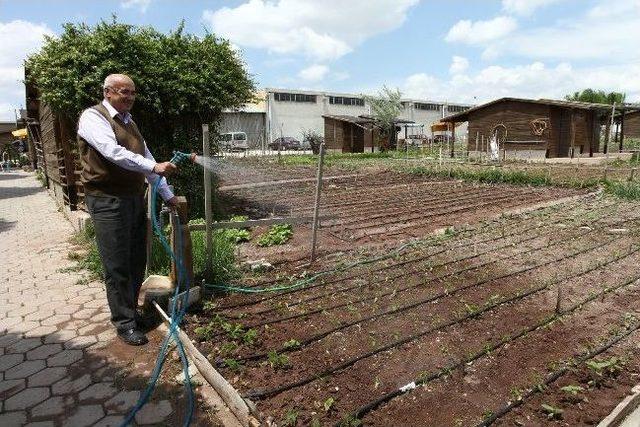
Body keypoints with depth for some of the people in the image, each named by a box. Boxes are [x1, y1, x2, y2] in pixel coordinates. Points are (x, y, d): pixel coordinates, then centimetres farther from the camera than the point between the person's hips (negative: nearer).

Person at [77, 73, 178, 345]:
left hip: (135, 198, 8)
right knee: (117, 265, -1)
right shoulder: (93, 117, -6)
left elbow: (145, 158, 19)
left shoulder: (129, 122, 19)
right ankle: (125, 323, 10)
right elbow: (113, 152, -23)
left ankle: (130, 310, 28)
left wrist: (167, 195, 17)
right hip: (108, 201, -8)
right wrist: (154, 167, -29)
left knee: (137, 261, 12)